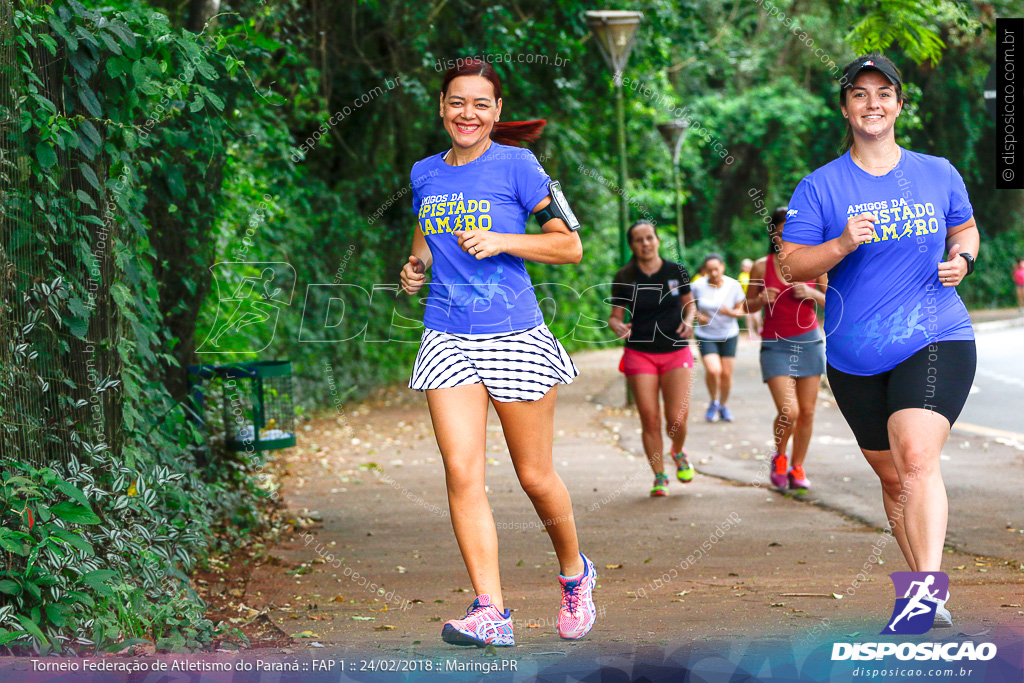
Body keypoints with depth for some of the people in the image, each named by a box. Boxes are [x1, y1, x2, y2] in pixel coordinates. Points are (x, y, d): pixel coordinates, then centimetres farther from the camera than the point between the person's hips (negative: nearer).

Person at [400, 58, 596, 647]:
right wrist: (416, 266, 7)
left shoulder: (516, 166, -4)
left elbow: (571, 246, -4)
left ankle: (576, 574, 32)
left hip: (514, 336, -4)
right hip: (447, 337, 4)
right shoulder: (425, 174, 10)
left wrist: (500, 241, -15)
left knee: (535, 476, 5)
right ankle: (491, 613, -10)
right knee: (462, 472, -10)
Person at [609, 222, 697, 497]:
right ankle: (659, 477, 12)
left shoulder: (677, 272, 1)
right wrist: (618, 327, -19)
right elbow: (615, 316, 4)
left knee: (677, 418, -8)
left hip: (676, 352, 0)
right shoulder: (624, 279, -1)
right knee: (649, 419, -4)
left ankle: (678, 453, 27)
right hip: (639, 354, 0)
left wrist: (688, 320, -7)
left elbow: (689, 303, 14)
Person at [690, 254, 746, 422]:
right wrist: (697, 316, -14)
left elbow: (740, 310, 0)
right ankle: (714, 402, 9)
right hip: (705, 335, -1)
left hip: (728, 334, 1)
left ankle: (723, 405, 29)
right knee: (713, 370, -19)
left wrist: (731, 312, -22)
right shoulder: (697, 286, -13)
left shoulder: (733, 286, -11)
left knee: (727, 373, 2)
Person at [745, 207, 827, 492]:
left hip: (809, 341, 2)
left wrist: (812, 294, -11)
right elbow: (749, 306, 9)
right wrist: (761, 300, -13)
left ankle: (797, 467, 22)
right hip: (775, 345, -2)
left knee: (807, 412, 3)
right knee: (788, 412, -14)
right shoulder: (761, 267, -3)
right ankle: (779, 455, 15)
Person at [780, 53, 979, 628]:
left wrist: (962, 259, 1)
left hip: (936, 341, -2)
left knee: (917, 458, -24)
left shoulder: (938, 174, 7)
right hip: (855, 358, 2)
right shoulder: (821, 187, 2)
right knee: (892, 478, 11)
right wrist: (843, 244, -19)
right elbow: (792, 263, -1)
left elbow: (965, 228, 23)